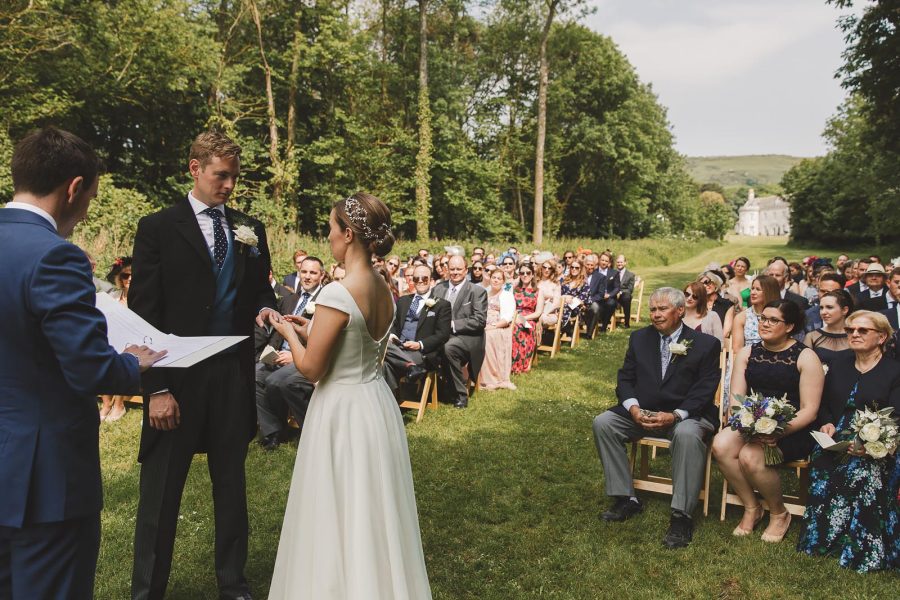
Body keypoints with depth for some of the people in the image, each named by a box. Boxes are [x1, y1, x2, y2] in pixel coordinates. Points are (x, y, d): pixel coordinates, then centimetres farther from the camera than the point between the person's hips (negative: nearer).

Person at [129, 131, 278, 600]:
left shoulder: (250, 230, 9)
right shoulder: (158, 228, -3)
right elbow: (143, 313, -6)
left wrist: (265, 307, -8)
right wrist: (156, 388, -13)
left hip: (234, 373, 4)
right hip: (177, 376, -3)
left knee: (231, 484, 15)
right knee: (161, 492, 7)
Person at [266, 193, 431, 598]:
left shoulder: (337, 295, -22)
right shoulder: (384, 291, 3)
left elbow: (311, 369, -16)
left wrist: (290, 333, 2)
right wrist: (305, 331, 14)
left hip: (343, 412, -8)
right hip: (377, 405, 8)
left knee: (340, 517, 9)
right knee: (373, 513, 21)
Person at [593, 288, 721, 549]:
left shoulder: (705, 344, -2)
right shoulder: (639, 338, 10)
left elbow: (705, 391, -8)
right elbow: (625, 379, 9)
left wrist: (675, 415, -24)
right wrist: (633, 407, -13)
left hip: (685, 414, -4)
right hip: (642, 412, 5)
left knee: (687, 434, -38)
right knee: (602, 423, -17)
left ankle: (681, 515, -27)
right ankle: (626, 499, -9)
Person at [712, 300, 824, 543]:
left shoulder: (806, 357, -1)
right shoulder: (747, 353, 11)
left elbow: (809, 410, -7)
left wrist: (779, 432, -22)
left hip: (792, 431, -4)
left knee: (750, 456, -30)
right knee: (721, 444, -26)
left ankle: (779, 513, 0)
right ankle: (751, 508, -3)